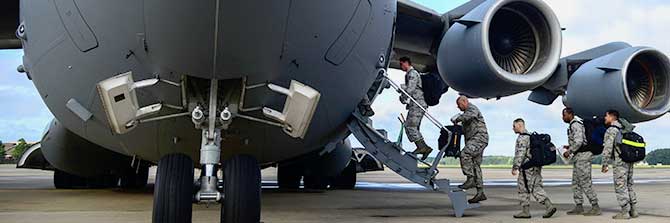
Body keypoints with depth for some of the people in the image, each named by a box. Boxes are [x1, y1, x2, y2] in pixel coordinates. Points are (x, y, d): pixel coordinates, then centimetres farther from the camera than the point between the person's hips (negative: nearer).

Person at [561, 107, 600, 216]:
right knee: (576, 183, 11)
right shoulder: (573, 125, 19)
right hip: (578, 157, 11)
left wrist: (569, 151, -14)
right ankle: (579, 207, 14)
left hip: (582, 155, -11)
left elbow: (579, 141, -24)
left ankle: (595, 207, -6)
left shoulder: (575, 124, -14)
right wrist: (570, 147, 16)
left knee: (586, 182, -9)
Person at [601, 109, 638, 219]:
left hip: (620, 162, -9)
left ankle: (625, 212, -3)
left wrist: (605, 164, -10)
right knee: (629, 186, 13)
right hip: (629, 161, 9)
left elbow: (607, 148, -15)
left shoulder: (611, 130, -9)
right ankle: (633, 210, 16)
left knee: (620, 186, -4)